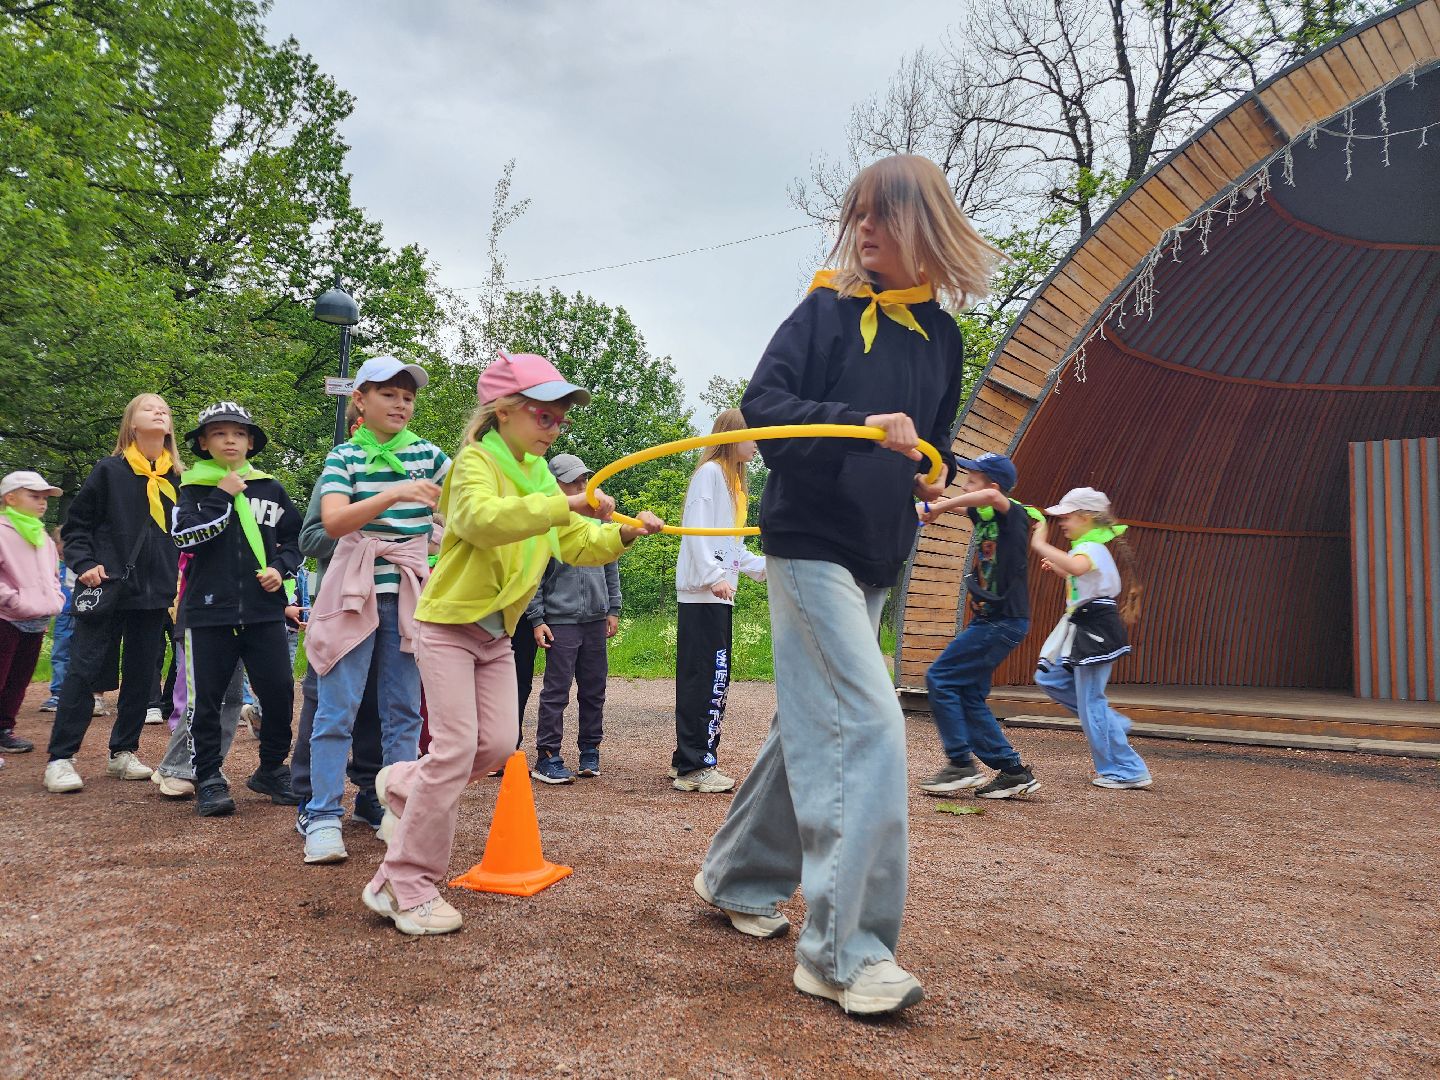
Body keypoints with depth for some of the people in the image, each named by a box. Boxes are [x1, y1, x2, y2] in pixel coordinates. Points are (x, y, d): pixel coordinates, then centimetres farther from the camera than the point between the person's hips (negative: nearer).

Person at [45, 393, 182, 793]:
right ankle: (60, 758, 4)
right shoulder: (109, 471, 0)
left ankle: (123, 752, 20)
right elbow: (76, 524, 2)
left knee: (141, 676, 8)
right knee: (85, 672, -3)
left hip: (154, 594, 4)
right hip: (107, 588, -4)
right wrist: (84, 564, -11)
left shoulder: (177, 480, 9)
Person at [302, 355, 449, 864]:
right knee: (337, 708, -3)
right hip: (353, 591, -2)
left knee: (404, 710, 6)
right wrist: (393, 495, -30)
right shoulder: (344, 456, -1)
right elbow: (333, 521, -17)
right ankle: (324, 819, 5)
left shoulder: (427, 454, 5)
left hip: (409, 594, 2)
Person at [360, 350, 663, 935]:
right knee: (456, 748, -11)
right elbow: (484, 519, -36)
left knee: (498, 743, 5)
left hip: (497, 632, 8)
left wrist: (622, 535, -7)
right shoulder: (476, 463, -14)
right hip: (449, 622, -8)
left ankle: (402, 785, 30)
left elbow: (577, 544, 10)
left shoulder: (539, 476, 12)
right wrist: (563, 504, -42)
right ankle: (408, 887, 1)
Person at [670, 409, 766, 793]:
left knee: (713, 679, 9)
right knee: (708, 678, -11)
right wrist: (714, 577, -23)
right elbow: (697, 530, -16)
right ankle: (695, 766, -7)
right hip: (702, 594, -10)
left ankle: (688, 760, 15)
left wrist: (768, 566, 20)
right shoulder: (710, 473, -5)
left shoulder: (734, 481, 24)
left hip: (719, 595, 10)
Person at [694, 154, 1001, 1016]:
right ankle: (843, 951, -7)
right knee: (867, 729, -15)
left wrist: (931, 473, 4)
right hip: (810, 544, -7)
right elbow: (763, 404, -14)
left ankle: (740, 878, 33)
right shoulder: (829, 309, -4)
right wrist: (861, 425, -26)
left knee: (815, 727, 14)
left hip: (877, 556, 7)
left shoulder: (941, 335, 11)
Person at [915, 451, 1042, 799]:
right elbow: (954, 503, 20)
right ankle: (1013, 771, 14)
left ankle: (961, 765, -2)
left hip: (1004, 621, -9)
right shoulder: (983, 515, 9)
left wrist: (940, 507, -30)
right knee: (969, 696, 9)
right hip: (988, 618, 9)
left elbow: (991, 496, -37)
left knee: (940, 679, -8)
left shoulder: (1014, 514, -15)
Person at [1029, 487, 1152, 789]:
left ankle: (1128, 772, 4)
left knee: (1091, 702, -5)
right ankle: (1110, 723, 18)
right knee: (1049, 679, 13)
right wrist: (1057, 569, 19)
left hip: (1095, 630, -10)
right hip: (1085, 629, 10)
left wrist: (1040, 545, -36)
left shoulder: (1090, 548, -18)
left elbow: (1077, 566, -45)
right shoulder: (1089, 547, 15)